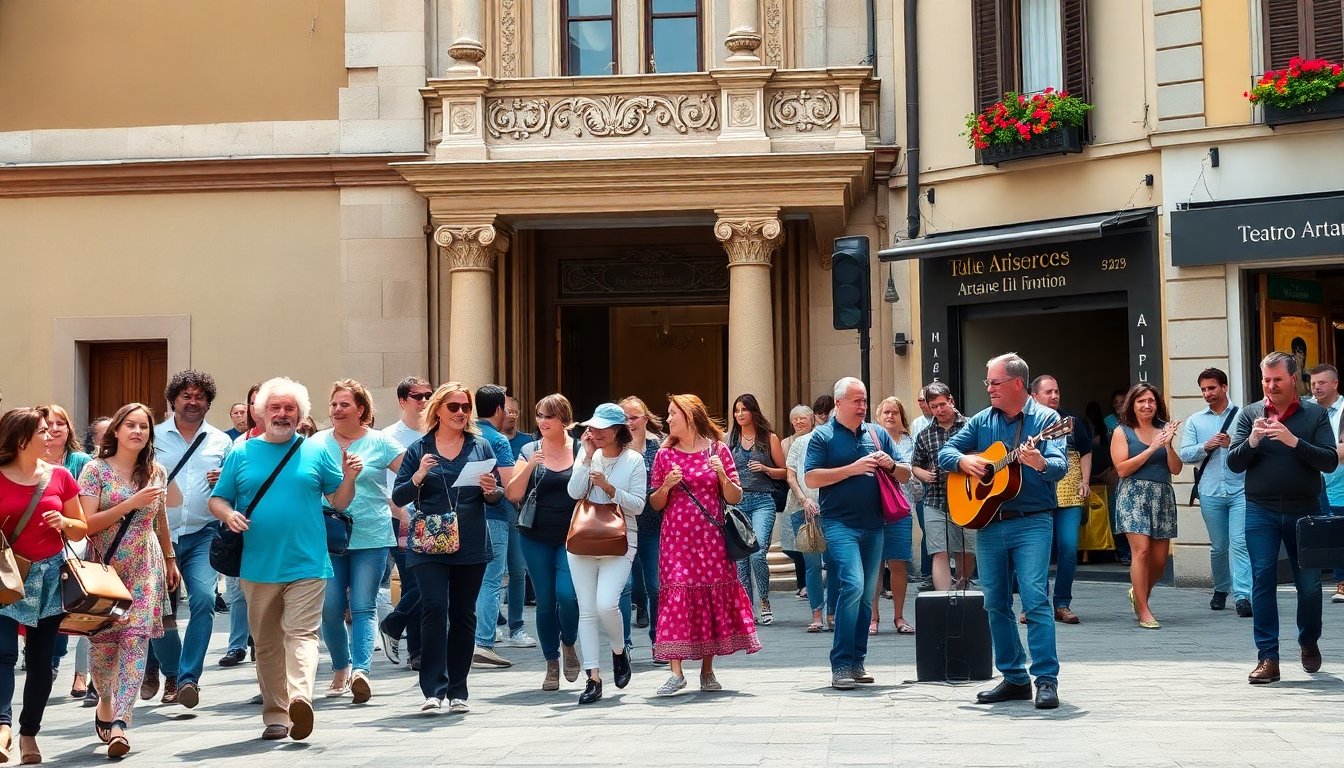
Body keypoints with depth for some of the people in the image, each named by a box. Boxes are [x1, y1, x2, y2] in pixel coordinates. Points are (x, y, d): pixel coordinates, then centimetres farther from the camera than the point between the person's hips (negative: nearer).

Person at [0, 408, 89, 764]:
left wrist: (63, 523, -8)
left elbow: (82, 530, 12)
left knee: (41, 658, 6)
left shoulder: (60, 476, 4)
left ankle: (29, 733, 15)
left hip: (50, 576, 3)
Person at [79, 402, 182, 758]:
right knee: (103, 641, 3)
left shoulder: (157, 472, 8)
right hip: (105, 567, -2)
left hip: (144, 569, 2)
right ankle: (105, 702, 31)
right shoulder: (96, 469, -3)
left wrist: (170, 559, 24)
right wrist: (131, 503, -19)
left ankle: (119, 721, -16)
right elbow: (86, 524, -11)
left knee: (136, 638, -11)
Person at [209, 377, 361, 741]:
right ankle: (275, 714, 16)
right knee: (267, 643, 8)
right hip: (258, 568, 2)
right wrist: (228, 514, -9)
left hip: (307, 565, -2)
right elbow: (217, 500, 12)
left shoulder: (316, 451, 7)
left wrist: (349, 478, -9)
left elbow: (339, 502, 11)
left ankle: (300, 699, -30)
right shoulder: (241, 454, 10)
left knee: (301, 633, -15)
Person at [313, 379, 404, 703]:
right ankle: (341, 668, 20)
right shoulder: (318, 442, 8)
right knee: (331, 609, 1)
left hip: (371, 538, -2)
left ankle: (361, 670, -14)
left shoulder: (380, 442, 1)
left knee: (363, 608, -7)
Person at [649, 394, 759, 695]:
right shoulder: (665, 455, 6)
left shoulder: (717, 450, 4)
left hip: (711, 538, 0)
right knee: (677, 595, -9)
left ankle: (707, 670, 14)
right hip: (676, 538, 0)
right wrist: (666, 486, -10)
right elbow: (655, 504, 9)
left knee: (713, 598, 3)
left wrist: (722, 476, -12)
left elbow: (736, 498, 4)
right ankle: (676, 671, -9)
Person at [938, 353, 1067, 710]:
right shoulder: (981, 421, 12)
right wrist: (963, 460, -9)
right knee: (996, 603, 8)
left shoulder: (1046, 419, -3)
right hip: (986, 522, 6)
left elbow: (1060, 465, -15)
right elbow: (944, 452, 13)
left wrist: (1040, 464, -37)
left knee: (1035, 598, -13)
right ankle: (1014, 678, 17)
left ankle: (1046, 679, -9)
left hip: (1031, 523, -5)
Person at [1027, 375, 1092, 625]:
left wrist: (1085, 481, 6)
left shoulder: (1072, 421, 11)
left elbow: (1086, 452, 17)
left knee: (1069, 548, -3)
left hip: (1070, 496, 2)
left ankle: (1063, 604, 8)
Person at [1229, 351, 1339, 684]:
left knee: (1309, 584, 7)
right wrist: (1252, 442, -16)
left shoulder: (1315, 413, 2)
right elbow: (1233, 463, 2)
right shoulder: (1249, 414, 5)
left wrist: (1294, 441, -20)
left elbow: (1330, 461, -7)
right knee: (1263, 581, -4)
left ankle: (1309, 641, 33)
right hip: (1261, 511, 0)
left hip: (1304, 511, 0)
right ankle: (1268, 658, 0)